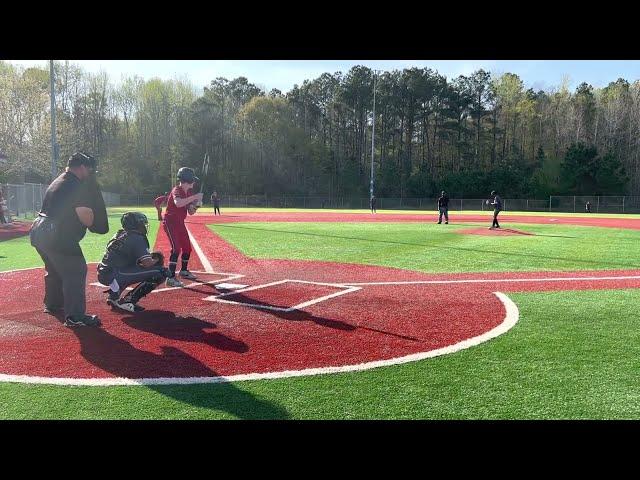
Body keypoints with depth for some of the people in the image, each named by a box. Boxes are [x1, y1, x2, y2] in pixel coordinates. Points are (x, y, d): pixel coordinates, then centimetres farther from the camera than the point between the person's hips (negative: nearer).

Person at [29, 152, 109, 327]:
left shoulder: (57, 182, 19)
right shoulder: (77, 186, -13)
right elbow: (87, 219, -18)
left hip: (37, 232, 11)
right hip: (56, 236, -11)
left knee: (54, 270, 27)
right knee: (75, 271, -10)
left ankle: (52, 304, 45)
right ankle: (75, 316, -15)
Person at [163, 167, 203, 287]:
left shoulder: (189, 192, 6)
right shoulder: (177, 190, -19)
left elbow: (190, 212, 11)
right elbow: (178, 203, -43)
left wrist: (194, 206, -11)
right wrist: (194, 197, -37)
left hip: (180, 223, 9)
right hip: (170, 222, -9)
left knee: (187, 247, 15)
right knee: (176, 248, -19)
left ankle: (184, 271, 37)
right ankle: (171, 278, -20)